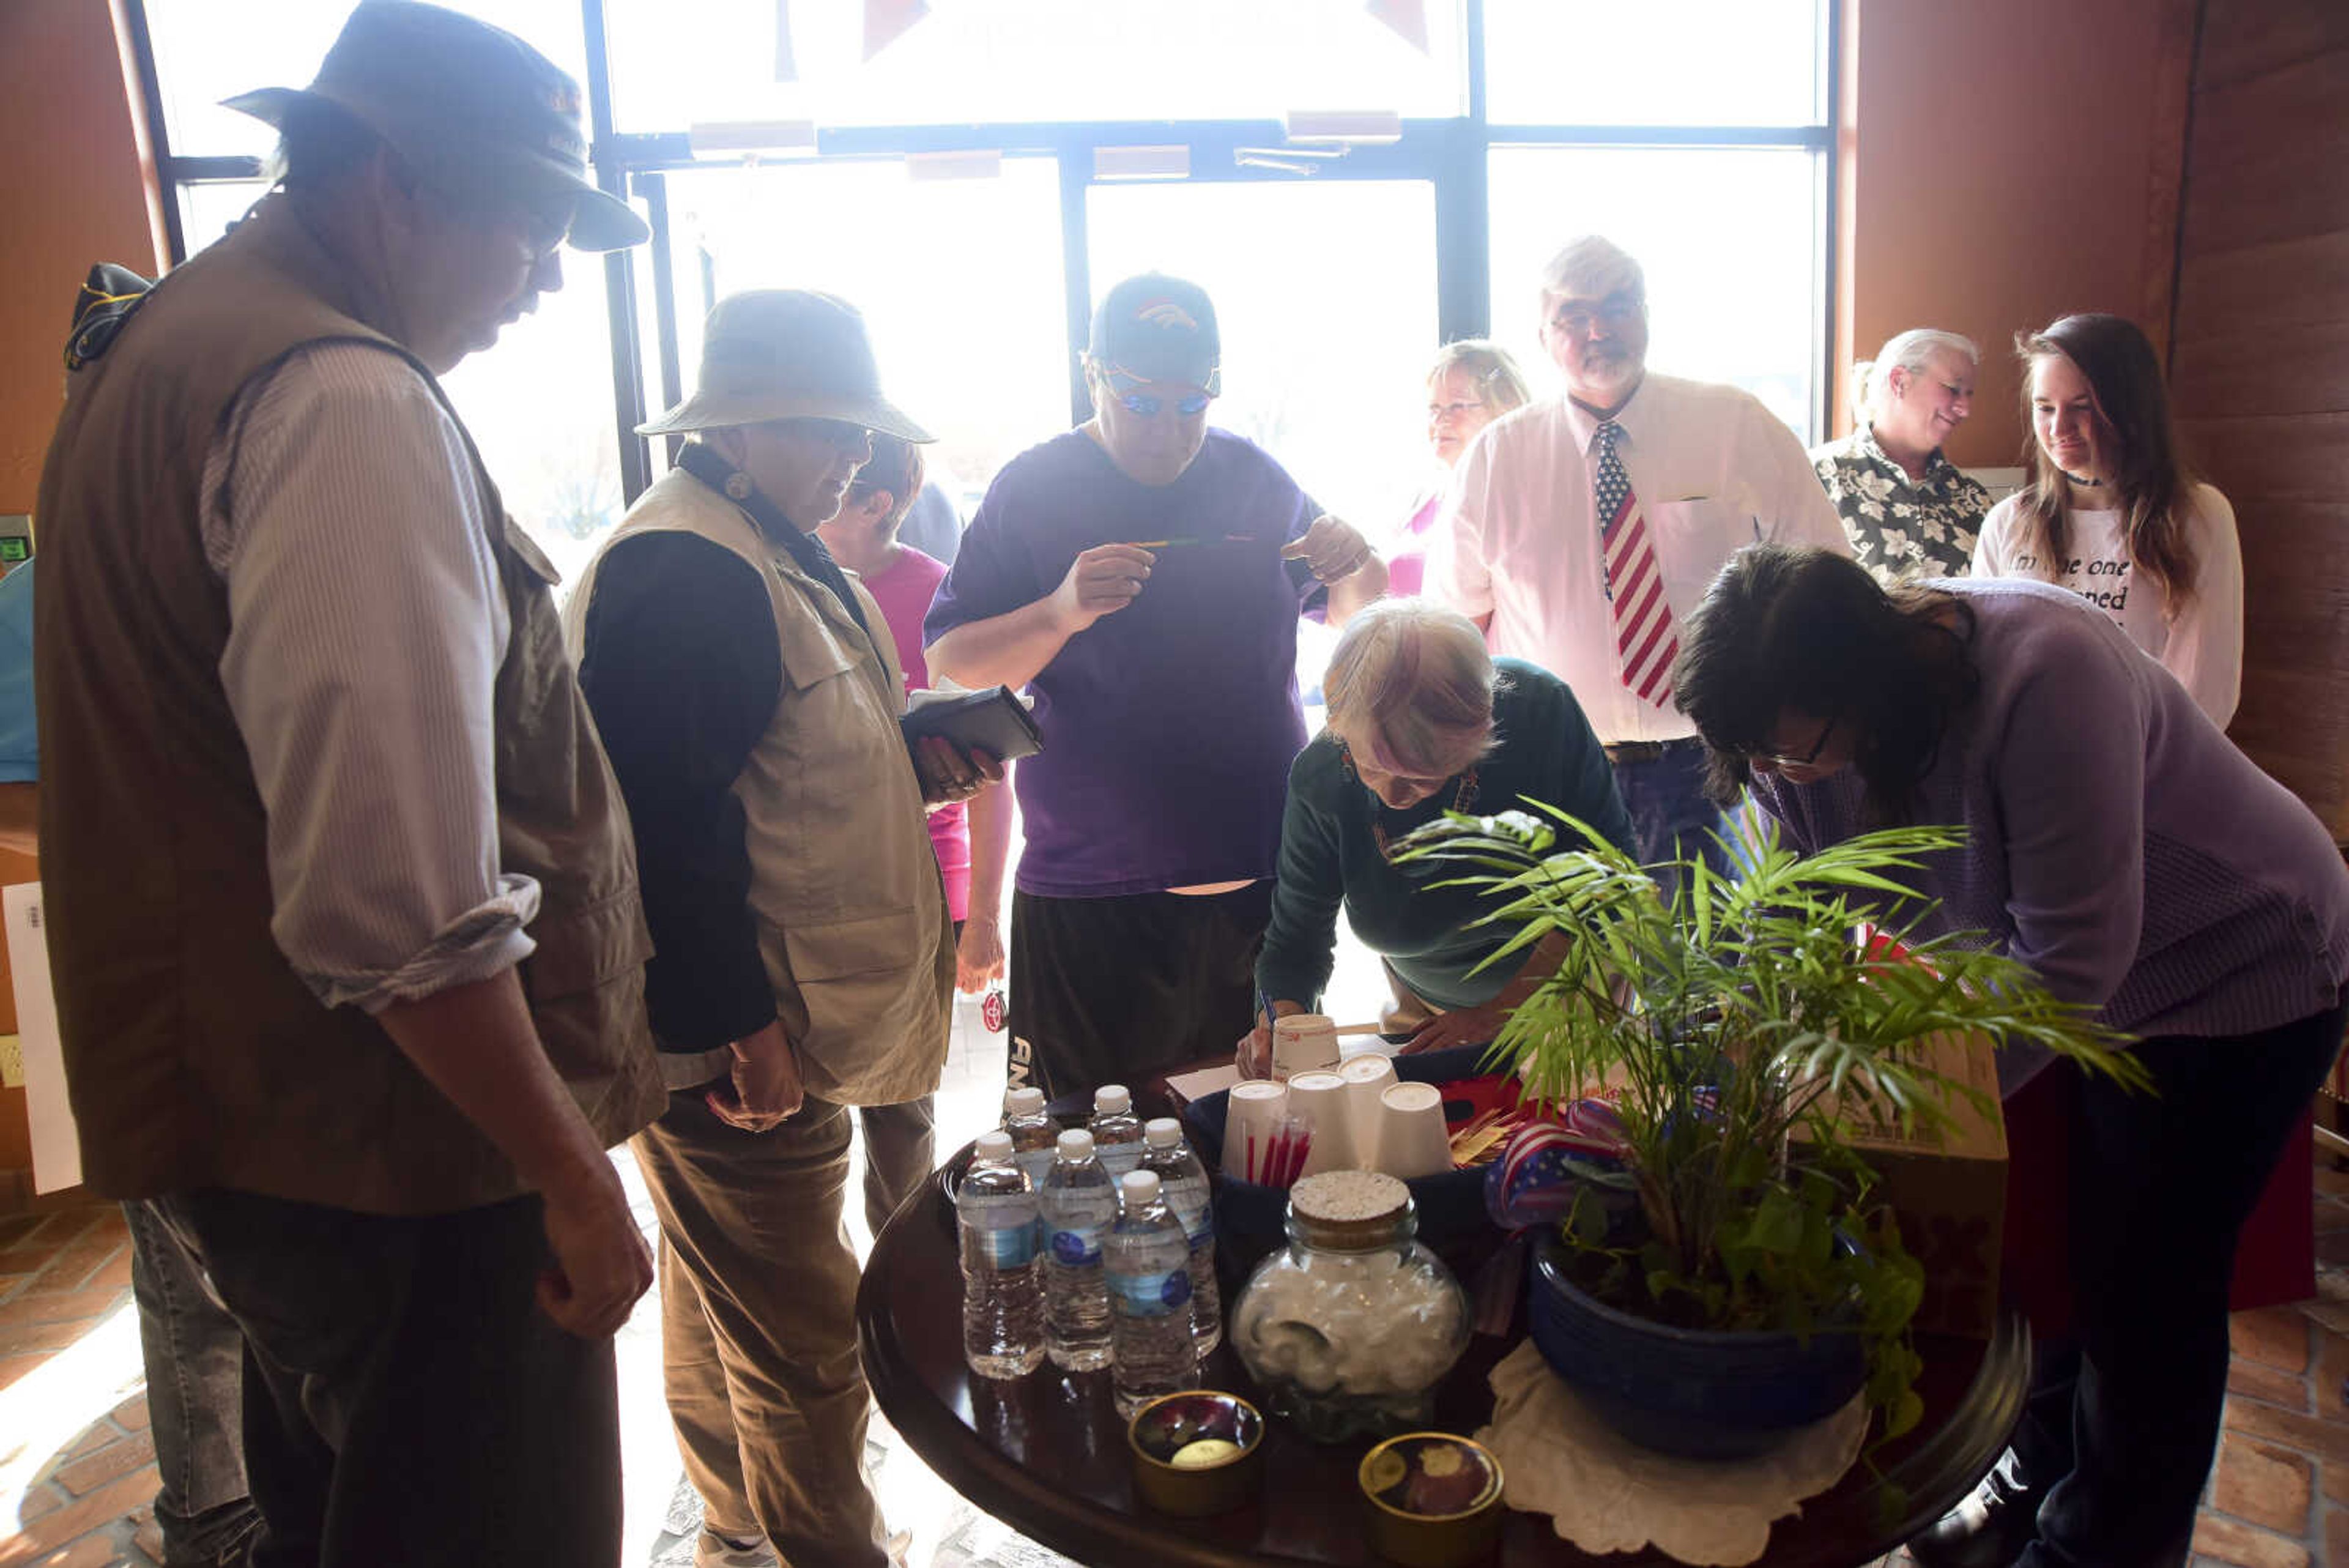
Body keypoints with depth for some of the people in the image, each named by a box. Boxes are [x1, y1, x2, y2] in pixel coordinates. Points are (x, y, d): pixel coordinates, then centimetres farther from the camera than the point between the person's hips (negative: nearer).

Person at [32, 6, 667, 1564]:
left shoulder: (162, 345, 13)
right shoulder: (347, 402, -21)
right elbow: (400, 900, -29)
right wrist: (574, 1175, -18)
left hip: (250, 1122, 10)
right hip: (400, 1154, -10)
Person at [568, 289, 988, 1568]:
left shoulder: (766, 550, 15)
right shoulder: (683, 570, -19)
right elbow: (666, 815, -25)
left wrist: (912, 760, 5)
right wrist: (741, 1021, -23)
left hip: (742, 1027, 11)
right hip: (732, 1035, -11)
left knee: (724, 1308, 25)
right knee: (798, 1347, 1)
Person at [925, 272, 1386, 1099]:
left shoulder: (1257, 479, 7)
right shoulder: (1032, 489, -3)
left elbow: (1353, 614, 18)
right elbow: (949, 662, -7)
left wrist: (1358, 568, -5)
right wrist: (1060, 613, -25)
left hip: (1261, 876, 4)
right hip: (1090, 897, -3)